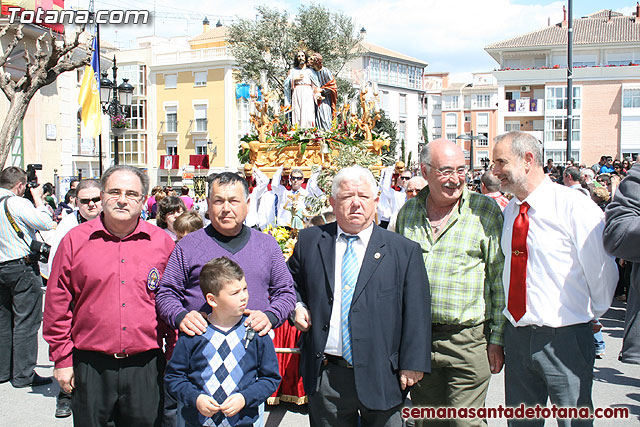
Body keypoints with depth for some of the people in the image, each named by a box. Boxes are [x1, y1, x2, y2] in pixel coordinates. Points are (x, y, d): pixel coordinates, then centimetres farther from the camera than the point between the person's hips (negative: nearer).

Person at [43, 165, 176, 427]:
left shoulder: (162, 243, 2)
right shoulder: (75, 240, 1)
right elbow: (57, 304, 4)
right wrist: (61, 359, 3)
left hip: (146, 366, 1)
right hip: (91, 364, 0)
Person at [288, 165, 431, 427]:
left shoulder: (405, 251, -2)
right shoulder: (310, 241, 4)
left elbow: (416, 313, -3)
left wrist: (412, 365, -7)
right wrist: (297, 306, 0)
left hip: (380, 378, -1)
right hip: (324, 374, 2)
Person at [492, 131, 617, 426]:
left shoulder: (574, 207, -13)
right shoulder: (508, 212, 7)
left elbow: (602, 271, -6)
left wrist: (593, 315, 6)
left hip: (564, 339, -6)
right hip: (516, 335, 6)